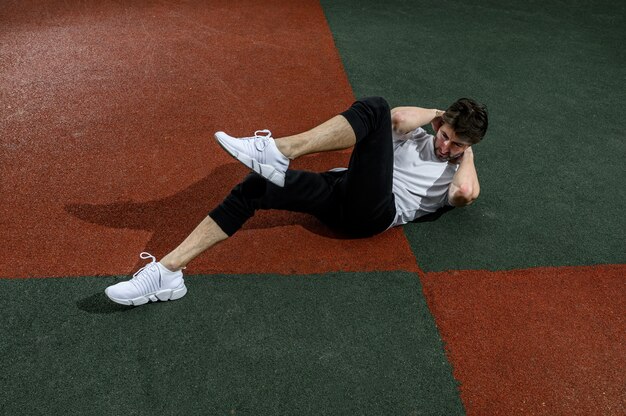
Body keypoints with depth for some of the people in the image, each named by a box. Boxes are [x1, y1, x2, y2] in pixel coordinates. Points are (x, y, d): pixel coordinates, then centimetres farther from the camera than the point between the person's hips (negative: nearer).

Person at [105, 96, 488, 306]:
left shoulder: (458, 177, 16)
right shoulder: (416, 136, 28)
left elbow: (467, 192, -11)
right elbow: (399, 117, 5)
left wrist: (468, 151, 7)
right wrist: (438, 114, 19)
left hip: (374, 212, -5)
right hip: (342, 192, 5)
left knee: (374, 108, -20)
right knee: (257, 187, -20)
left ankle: (278, 152, -36)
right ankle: (169, 271, -25)